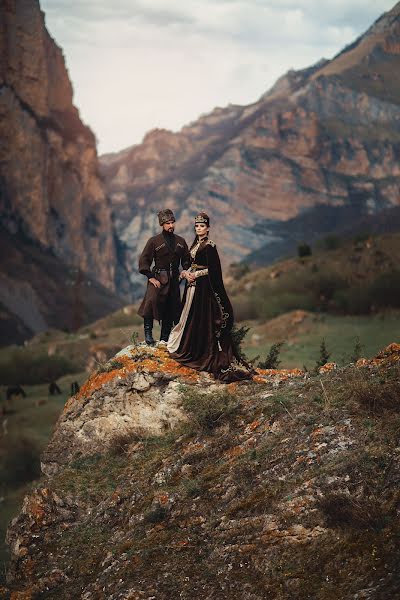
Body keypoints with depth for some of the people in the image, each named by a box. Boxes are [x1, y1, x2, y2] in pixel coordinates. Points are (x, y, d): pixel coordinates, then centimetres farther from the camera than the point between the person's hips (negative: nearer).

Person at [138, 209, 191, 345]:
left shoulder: (180, 241, 11)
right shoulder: (154, 241, -2)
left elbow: (187, 259, 21)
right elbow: (144, 261, -5)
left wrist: (185, 270, 2)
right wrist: (151, 277, -13)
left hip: (174, 280, 5)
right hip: (158, 278, -4)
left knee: (171, 309, 5)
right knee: (152, 300, -27)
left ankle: (164, 339, 16)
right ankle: (148, 333, -16)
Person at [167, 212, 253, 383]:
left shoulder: (209, 246, -13)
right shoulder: (195, 243, 13)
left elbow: (213, 269, -16)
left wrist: (196, 274, -15)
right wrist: (188, 273, 1)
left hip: (204, 286, -9)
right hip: (193, 284, 9)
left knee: (201, 317, -5)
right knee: (190, 315, 12)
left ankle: (203, 353, 1)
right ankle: (189, 348, 21)